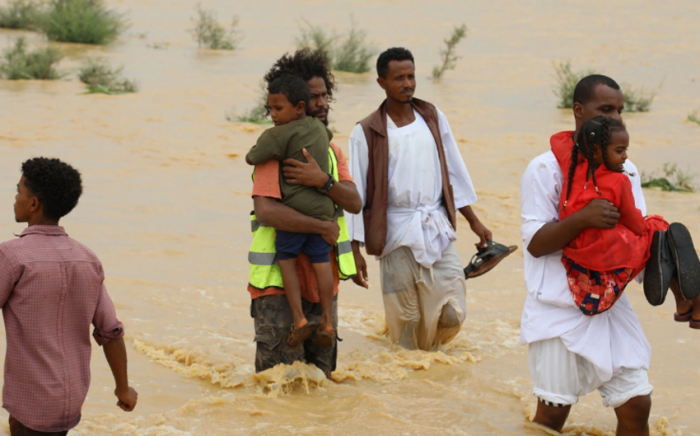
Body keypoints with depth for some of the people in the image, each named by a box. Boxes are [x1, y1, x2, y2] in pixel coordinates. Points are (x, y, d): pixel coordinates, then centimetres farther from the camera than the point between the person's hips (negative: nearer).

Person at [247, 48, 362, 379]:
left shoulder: (331, 150, 14)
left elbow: (354, 203, -1)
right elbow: (266, 210, -24)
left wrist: (322, 180, -20)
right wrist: (323, 227, -19)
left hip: (322, 280, 7)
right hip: (279, 281, -7)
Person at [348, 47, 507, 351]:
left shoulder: (434, 118, 8)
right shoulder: (366, 132, -3)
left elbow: (454, 172, 16)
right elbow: (355, 194, -2)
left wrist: (474, 222, 15)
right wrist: (355, 252, -6)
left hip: (438, 230, 3)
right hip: (397, 235, -3)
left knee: (452, 314, -2)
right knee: (405, 321, 0)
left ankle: (429, 352, 27)